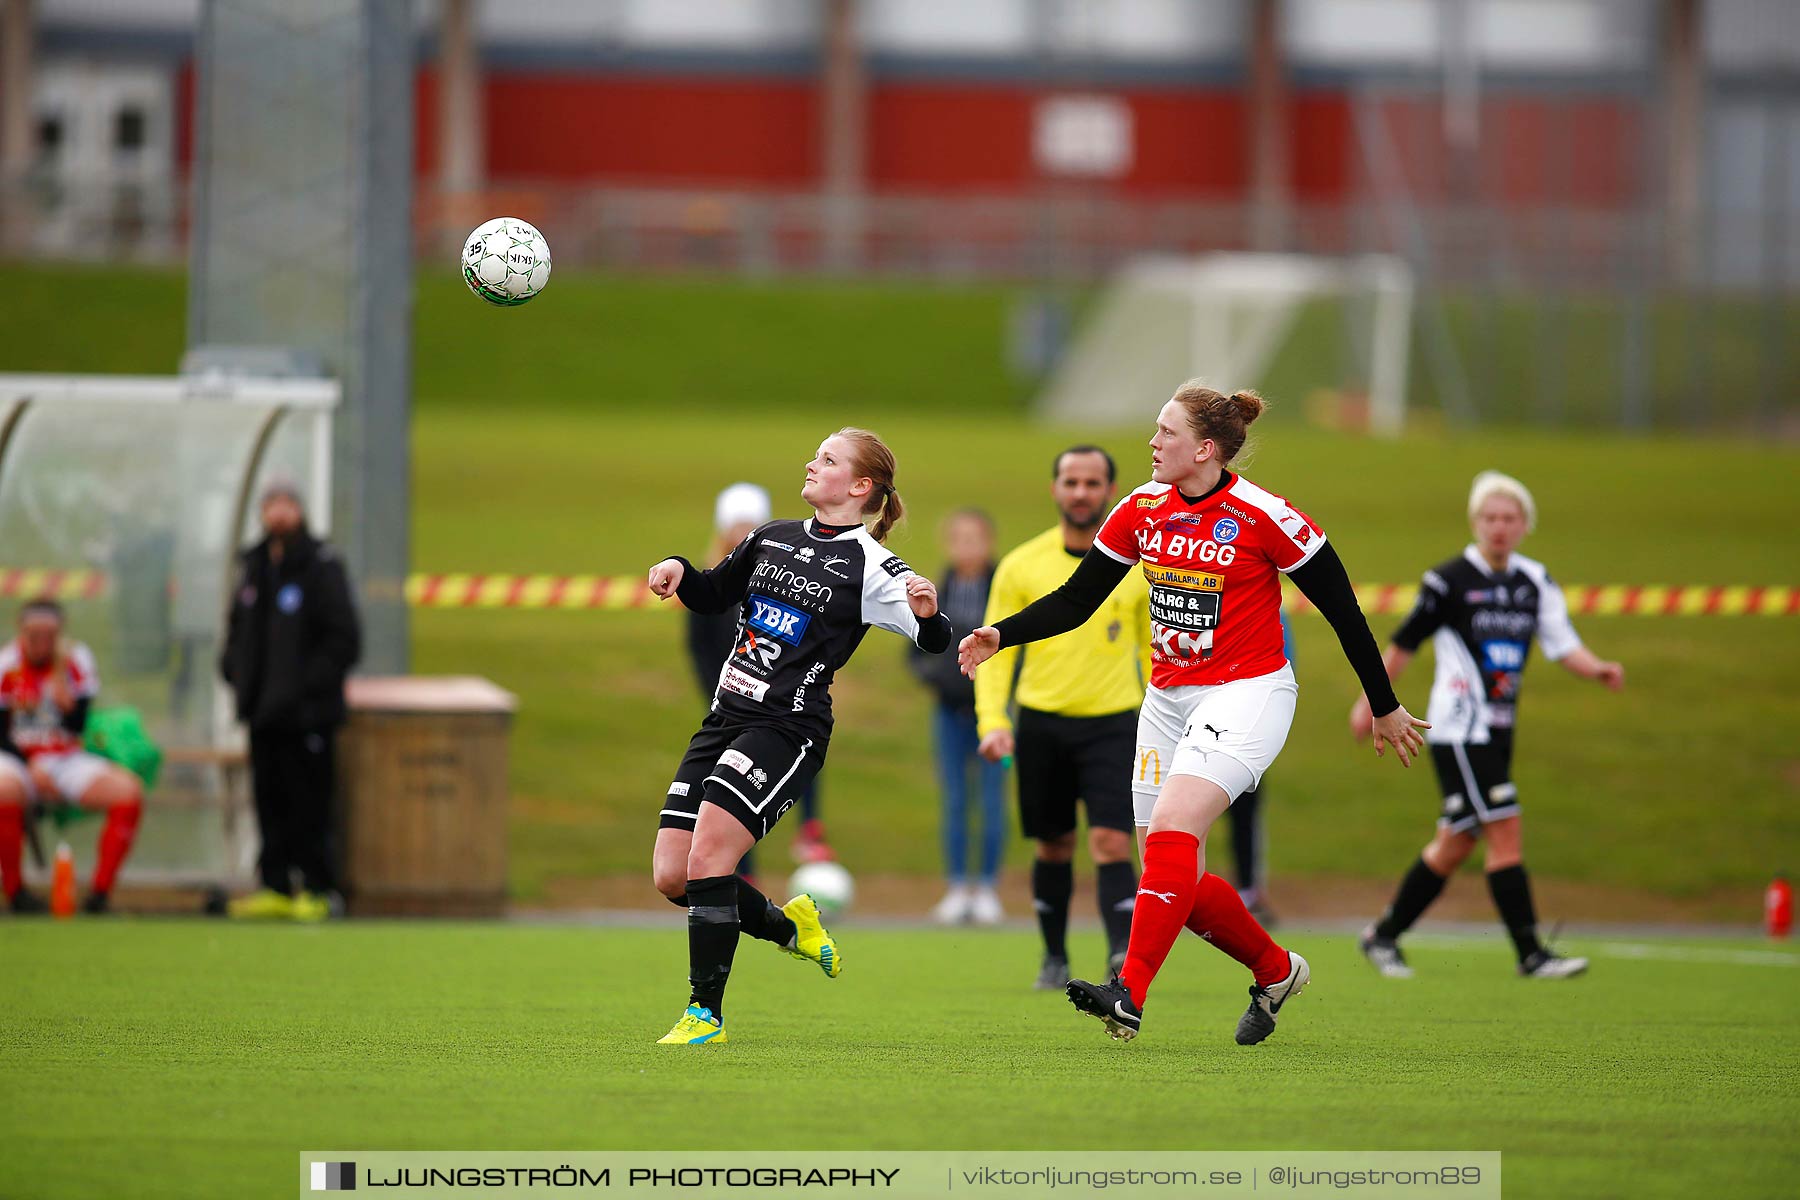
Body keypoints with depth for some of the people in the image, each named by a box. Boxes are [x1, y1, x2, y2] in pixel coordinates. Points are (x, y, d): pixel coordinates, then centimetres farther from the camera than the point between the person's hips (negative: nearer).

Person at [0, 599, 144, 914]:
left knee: (128, 790, -22)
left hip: (65, 760, 3)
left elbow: (77, 724, -11)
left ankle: (100, 891, -17)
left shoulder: (76, 660, 0)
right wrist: (32, 768, -17)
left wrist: (60, 673, -17)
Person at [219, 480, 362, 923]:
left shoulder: (322, 567, -7)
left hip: (307, 714, -7)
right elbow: (238, 626, 26)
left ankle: (317, 889, 0)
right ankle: (276, 887, 15)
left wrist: (308, 684, -15)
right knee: (270, 800, 9)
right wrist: (234, 670, 10)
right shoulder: (254, 567, 14)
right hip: (264, 711, 7)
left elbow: (344, 639, -10)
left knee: (309, 802, -6)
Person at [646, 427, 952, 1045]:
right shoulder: (773, 538, 15)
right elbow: (712, 596, 27)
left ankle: (705, 1012, -11)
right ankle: (787, 925, 28)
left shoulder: (870, 566, -4)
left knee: (706, 858, -21)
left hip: (787, 728, -7)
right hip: (725, 717, 7)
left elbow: (936, 642, -11)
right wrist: (679, 570, 6)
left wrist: (928, 614, -33)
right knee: (671, 876, 2)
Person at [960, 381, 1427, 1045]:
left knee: (1170, 832, -26)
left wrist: (1385, 707, 1)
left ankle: (1129, 996, -32)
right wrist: (1000, 635, -7)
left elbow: (1342, 609, -5)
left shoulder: (1264, 517, -14)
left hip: (1246, 693, -7)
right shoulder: (1142, 509, 3)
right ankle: (1276, 970, 28)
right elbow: (1075, 600, 9)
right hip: (1169, 698, 7)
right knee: (1178, 879, 5)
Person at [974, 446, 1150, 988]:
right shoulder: (1022, 566, 1)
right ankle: (1054, 957, 24)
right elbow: (995, 651, 3)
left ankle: (1124, 952, -24)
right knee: (1054, 846, 9)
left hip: (1113, 721, -1)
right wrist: (993, 721, -11)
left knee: (1111, 842, -15)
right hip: (1042, 722, 1)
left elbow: (1155, 648, 12)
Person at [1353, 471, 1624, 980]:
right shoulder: (1449, 580, -9)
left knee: (1456, 844, 11)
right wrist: (1371, 703, 6)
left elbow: (1562, 645, 2)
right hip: (1459, 729, -7)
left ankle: (1383, 937, 24)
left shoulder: (1536, 581, 8)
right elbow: (1404, 644, 1)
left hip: (1497, 732, 7)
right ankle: (1531, 953, -14)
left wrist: (1598, 668, -18)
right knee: (1505, 832, -15)